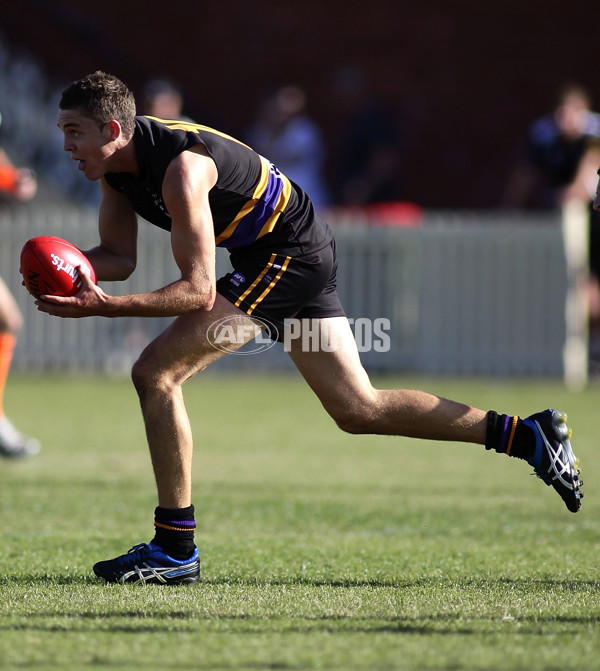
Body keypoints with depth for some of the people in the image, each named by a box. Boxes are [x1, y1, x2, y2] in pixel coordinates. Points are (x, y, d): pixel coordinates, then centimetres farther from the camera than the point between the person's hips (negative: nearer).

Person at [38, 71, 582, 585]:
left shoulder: (180, 166, -28)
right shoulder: (116, 165, -1)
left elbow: (198, 291, -28)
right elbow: (120, 257, 5)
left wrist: (103, 307, -34)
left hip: (290, 254, -10)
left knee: (156, 373, -15)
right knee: (359, 409, 14)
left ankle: (175, 550, -10)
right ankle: (526, 435, 17)